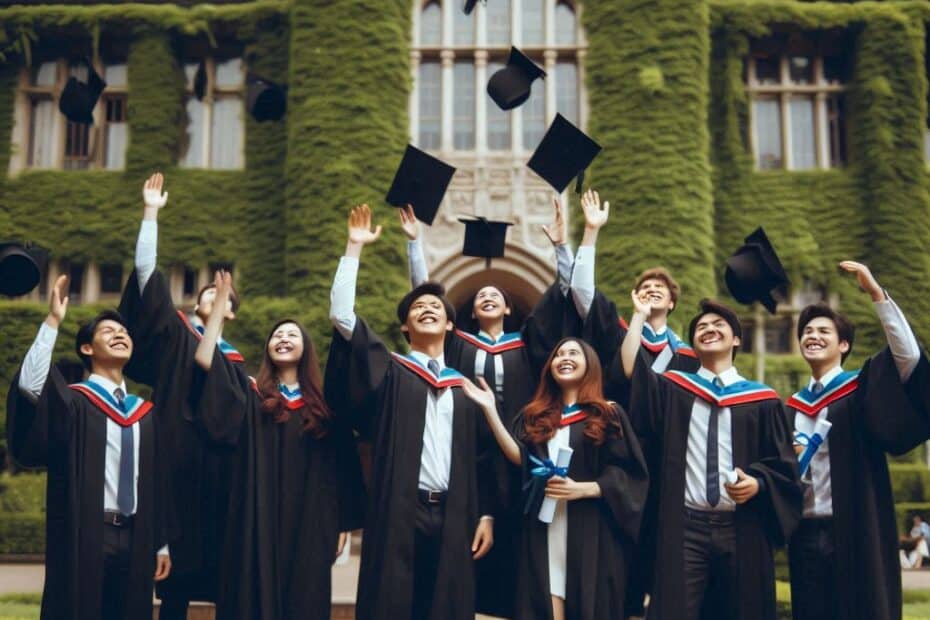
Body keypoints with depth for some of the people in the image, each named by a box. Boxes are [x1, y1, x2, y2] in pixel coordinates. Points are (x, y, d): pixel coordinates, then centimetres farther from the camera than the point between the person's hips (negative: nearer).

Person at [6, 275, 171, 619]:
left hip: (134, 538, 5)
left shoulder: (146, 413, 14)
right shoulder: (72, 401, 0)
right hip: (85, 536, -5)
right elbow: (29, 385, -23)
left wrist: (162, 542, 14)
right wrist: (52, 321, -23)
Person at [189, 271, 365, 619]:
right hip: (258, 524, 0)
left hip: (309, 528, 0)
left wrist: (342, 526, 2)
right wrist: (220, 302, -6)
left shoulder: (325, 404, 8)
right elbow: (204, 361, -7)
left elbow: (343, 467, 7)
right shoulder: (250, 394, 8)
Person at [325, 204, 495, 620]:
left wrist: (485, 514, 6)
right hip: (399, 514, -3)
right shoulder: (389, 372, 6)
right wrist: (354, 248, -3)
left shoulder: (465, 387, 14)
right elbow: (341, 316, -4)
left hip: (452, 517, 3)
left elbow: (482, 456, 14)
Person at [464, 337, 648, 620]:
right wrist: (490, 410, -6)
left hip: (591, 532, -2)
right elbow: (520, 458, -1)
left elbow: (630, 476, -1)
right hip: (545, 530, 2)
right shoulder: (535, 415, 16)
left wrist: (583, 489, -15)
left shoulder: (609, 415, 5)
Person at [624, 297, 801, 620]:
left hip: (741, 529, 1)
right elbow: (630, 369, -5)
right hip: (684, 527, 0)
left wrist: (758, 483, -12)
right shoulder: (673, 388, 11)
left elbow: (784, 465, 8)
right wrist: (640, 315, 3)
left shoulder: (762, 399, 9)